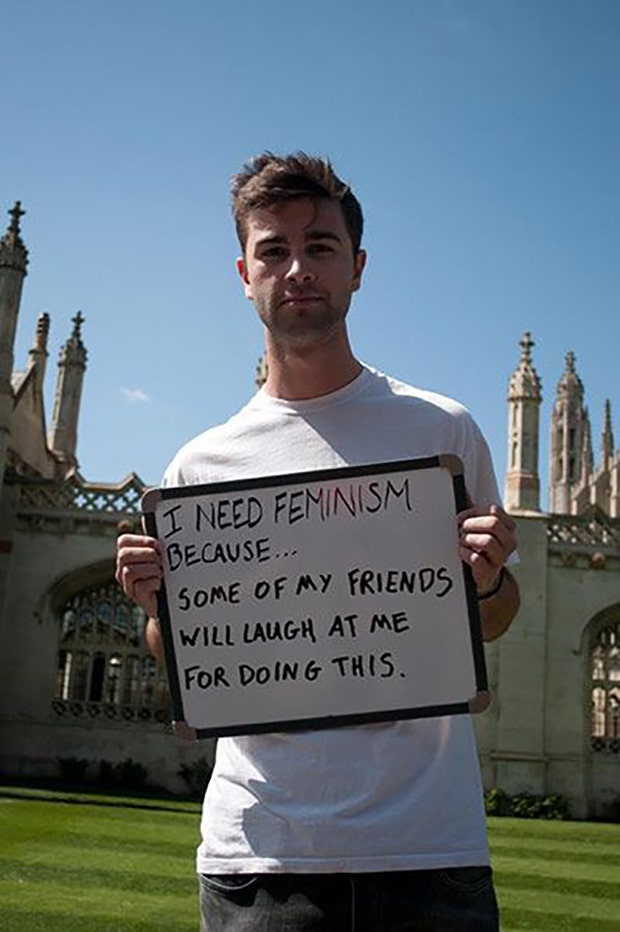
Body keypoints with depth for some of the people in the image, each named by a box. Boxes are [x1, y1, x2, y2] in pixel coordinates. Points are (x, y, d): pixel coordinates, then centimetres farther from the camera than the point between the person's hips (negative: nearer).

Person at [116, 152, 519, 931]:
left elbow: (491, 626, 10)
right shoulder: (200, 465, 3)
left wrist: (489, 581, -11)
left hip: (428, 848, 0)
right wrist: (157, 608, -8)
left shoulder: (442, 430, 1)